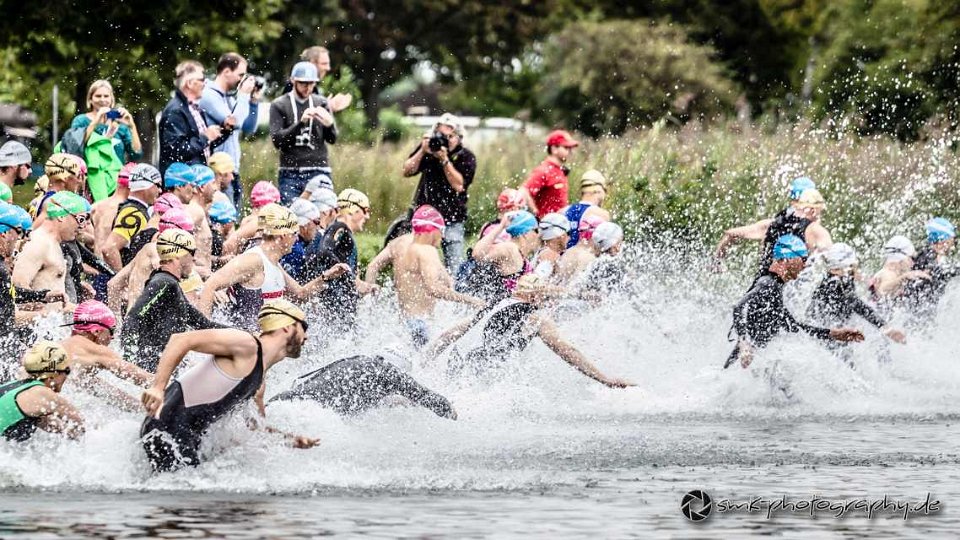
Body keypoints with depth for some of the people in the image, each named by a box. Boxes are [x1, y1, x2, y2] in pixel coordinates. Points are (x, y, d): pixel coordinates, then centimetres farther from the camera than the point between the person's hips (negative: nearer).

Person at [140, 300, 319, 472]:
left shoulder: (259, 380, 18)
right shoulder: (246, 345, -12)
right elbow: (181, 340, -19)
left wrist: (290, 439, 12)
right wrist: (158, 387, -28)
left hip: (189, 436, 10)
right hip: (167, 425, -10)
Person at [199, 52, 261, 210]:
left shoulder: (230, 97, 15)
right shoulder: (209, 95, -10)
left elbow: (249, 129, 20)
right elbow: (233, 122, -21)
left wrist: (254, 101, 9)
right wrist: (244, 95, -9)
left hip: (233, 169, 9)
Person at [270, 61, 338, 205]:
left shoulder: (321, 104, 11)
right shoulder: (279, 105, 4)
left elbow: (332, 139, 5)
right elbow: (277, 140, -6)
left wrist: (329, 124, -18)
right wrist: (300, 122, -19)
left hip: (319, 173, 2)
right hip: (290, 174, -2)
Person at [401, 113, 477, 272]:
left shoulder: (466, 157, -5)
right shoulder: (428, 148, 4)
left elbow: (458, 185, -16)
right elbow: (407, 171, 0)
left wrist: (444, 160, -23)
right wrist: (422, 151, -14)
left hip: (452, 221, -2)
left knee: (456, 269, -7)